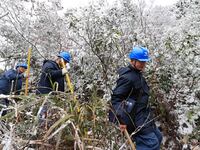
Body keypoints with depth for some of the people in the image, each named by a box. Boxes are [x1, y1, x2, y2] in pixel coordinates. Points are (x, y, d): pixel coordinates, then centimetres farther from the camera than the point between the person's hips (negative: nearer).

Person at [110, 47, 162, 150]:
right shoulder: (127, 77, -21)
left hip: (143, 115, 10)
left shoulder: (138, 74, 11)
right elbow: (115, 98, -24)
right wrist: (122, 119, -26)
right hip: (136, 119, -10)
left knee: (157, 137, 20)